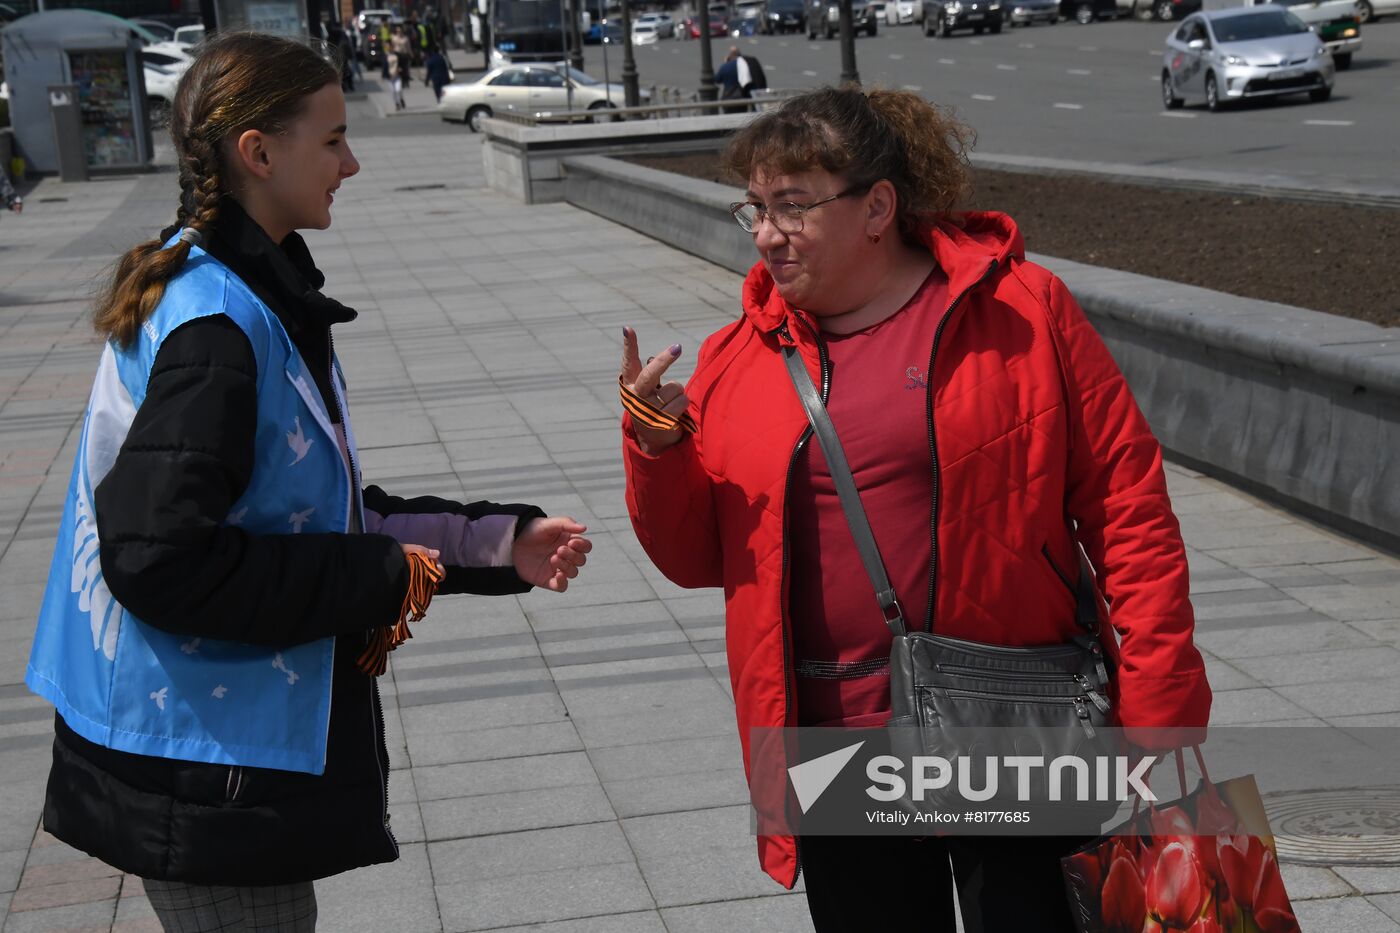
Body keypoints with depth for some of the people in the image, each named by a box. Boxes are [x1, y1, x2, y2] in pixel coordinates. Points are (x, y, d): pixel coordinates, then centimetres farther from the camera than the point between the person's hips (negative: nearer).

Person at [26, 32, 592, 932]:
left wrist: (500, 543, 9)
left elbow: (316, 513, 16)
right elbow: (157, 557, -27)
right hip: (206, 770, -10)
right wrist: (380, 582, -18)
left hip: (247, 739, 10)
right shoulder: (214, 326, -21)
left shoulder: (258, 297, 11)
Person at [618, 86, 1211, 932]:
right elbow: (697, 557, 8)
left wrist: (1158, 718, -10)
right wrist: (657, 450, -11)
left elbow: (1128, 506, -6)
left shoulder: (1023, 310, -5)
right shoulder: (737, 359, 5)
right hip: (838, 757, 3)